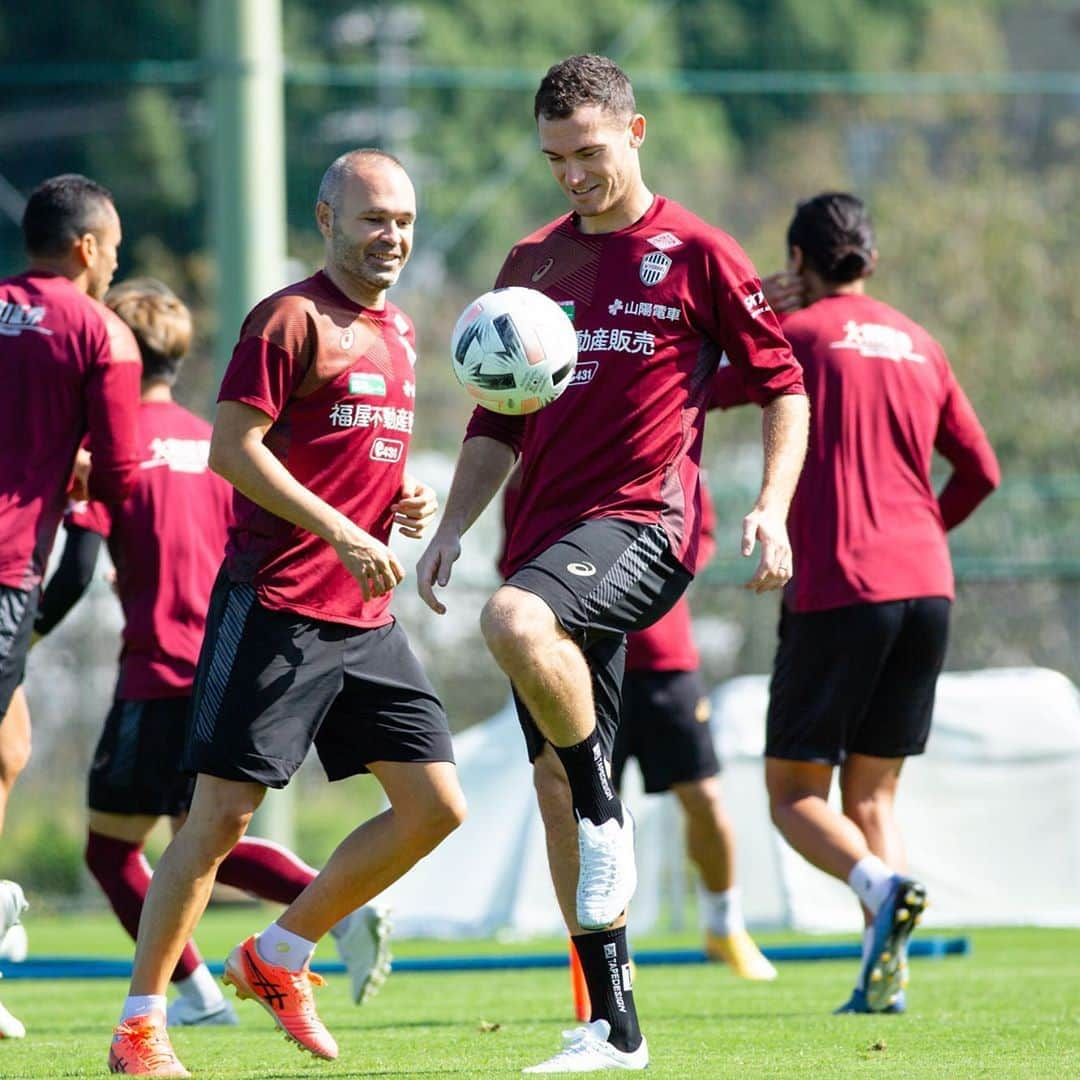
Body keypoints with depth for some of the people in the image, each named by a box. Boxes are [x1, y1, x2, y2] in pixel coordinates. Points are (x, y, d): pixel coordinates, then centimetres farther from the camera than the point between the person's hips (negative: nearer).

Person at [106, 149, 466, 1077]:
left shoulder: (398, 332, 18)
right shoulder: (292, 318, -8)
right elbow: (232, 449, -15)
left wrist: (404, 505, 8)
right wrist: (341, 533, -20)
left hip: (367, 618, 8)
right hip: (277, 606, -8)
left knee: (436, 805, 1)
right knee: (222, 814, -7)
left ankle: (280, 957, 16)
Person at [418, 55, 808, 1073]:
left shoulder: (694, 252, 1)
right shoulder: (532, 263, 16)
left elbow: (782, 384, 5)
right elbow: (497, 419, 22)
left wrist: (772, 509, -8)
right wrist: (451, 527, 10)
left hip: (644, 520, -6)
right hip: (547, 531, 6)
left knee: (513, 620, -36)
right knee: (554, 782, 4)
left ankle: (608, 819, -15)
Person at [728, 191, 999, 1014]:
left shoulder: (797, 334, -1)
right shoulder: (918, 345, 15)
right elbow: (980, 469, 16)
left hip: (837, 586, -5)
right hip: (926, 585, 5)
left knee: (795, 791, 4)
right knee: (873, 793, 12)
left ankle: (882, 883, -25)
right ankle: (885, 975, -3)